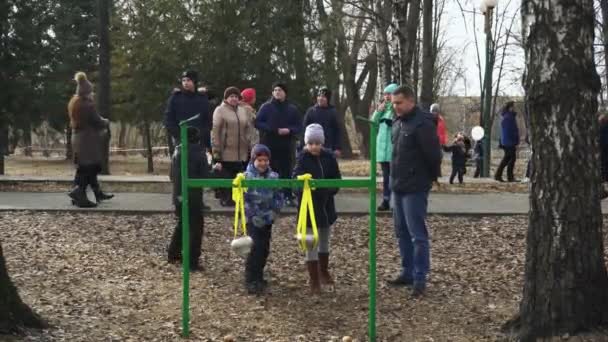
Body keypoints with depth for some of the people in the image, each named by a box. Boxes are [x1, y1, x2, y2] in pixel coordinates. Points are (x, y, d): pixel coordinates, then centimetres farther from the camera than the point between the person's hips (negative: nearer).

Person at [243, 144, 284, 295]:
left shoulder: (273, 176, 3)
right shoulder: (247, 177, -10)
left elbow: (279, 196, 6)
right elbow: (243, 199, -12)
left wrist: (274, 211, -10)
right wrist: (253, 216, -18)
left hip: (267, 219, 5)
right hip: (252, 220, -5)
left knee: (264, 249, 11)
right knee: (255, 249, -10)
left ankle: (259, 277, 26)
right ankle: (250, 281, -3)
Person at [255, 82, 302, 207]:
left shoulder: (292, 109, 8)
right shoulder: (266, 107, 2)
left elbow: (299, 126, 8)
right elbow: (258, 123, -3)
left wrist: (289, 130, -13)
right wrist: (273, 130, -15)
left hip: (287, 146, 2)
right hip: (269, 145, -2)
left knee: (286, 171, 3)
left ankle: (288, 197, 8)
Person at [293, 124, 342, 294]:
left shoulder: (329, 157, -1)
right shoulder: (302, 159, -12)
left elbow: (336, 178, 4)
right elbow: (296, 178, -25)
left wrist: (329, 190, -14)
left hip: (326, 205, 5)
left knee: (325, 241, 20)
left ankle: (324, 272, 39)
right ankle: (314, 280, 6)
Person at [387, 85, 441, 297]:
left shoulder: (422, 123, -17)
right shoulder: (398, 123, 12)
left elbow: (433, 154, -17)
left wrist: (430, 177, -4)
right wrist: (395, 178, 17)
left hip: (415, 188, -9)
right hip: (398, 186, 9)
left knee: (417, 235, -5)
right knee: (402, 232, 14)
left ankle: (420, 279, 0)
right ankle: (407, 273, 24)